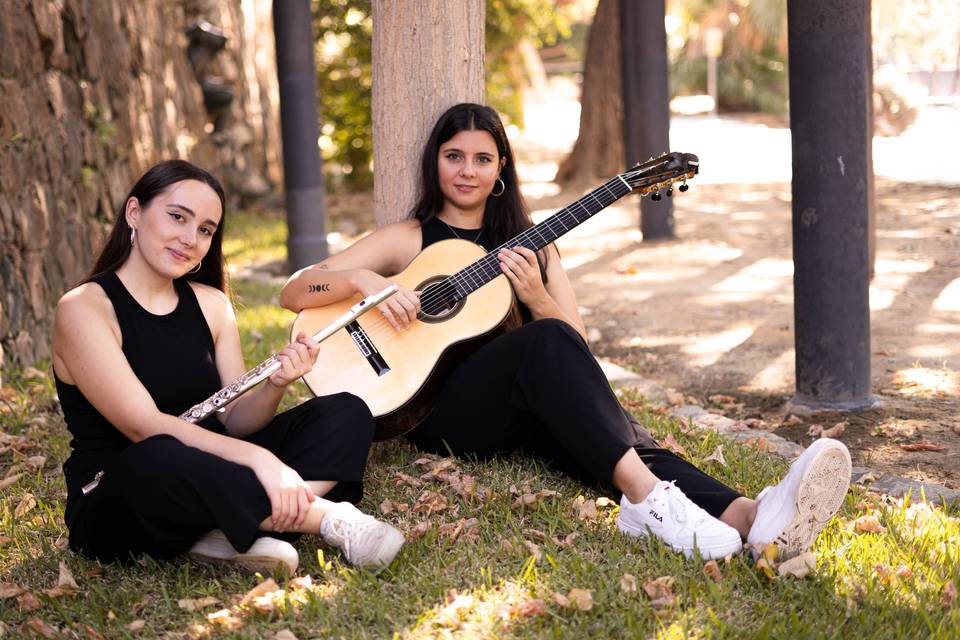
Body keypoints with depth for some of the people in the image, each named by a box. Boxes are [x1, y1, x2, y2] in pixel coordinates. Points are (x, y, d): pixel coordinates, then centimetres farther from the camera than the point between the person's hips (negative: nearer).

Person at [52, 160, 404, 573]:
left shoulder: (211, 303, 10)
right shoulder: (83, 308, -10)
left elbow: (233, 421, 5)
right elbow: (144, 426, -21)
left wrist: (276, 384, -17)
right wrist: (257, 458, -30)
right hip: (114, 504, -7)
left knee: (347, 413, -5)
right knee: (158, 461, -41)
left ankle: (234, 534, -28)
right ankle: (329, 517, -26)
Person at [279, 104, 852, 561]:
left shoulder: (530, 245, 21)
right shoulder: (408, 239, 13)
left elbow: (579, 343, 13)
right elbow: (293, 292, 5)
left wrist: (535, 294, -7)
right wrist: (364, 280, -15)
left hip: (528, 411, 3)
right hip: (440, 411, -3)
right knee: (545, 341, -34)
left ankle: (750, 517, -60)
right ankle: (648, 496, -52)